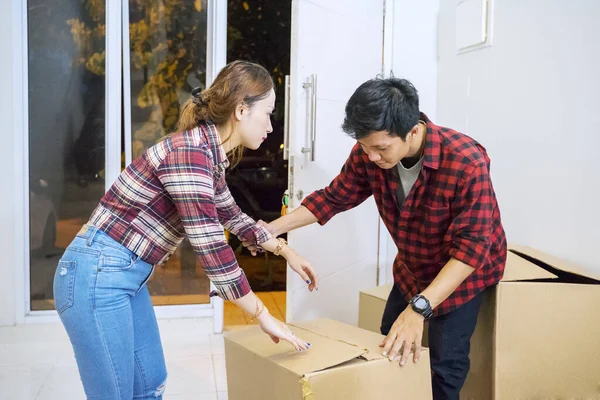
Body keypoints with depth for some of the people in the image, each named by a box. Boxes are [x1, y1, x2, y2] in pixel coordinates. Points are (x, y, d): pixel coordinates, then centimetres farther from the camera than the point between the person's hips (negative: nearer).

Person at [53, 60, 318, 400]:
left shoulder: (210, 155, 6)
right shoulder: (190, 152, -24)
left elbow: (231, 216, 23)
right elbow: (211, 247, -26)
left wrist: (285, 251, 22)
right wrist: (263, 315, -18)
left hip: (127, 275, 10)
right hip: (97, 275, -9)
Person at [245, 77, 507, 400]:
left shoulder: (466, 162, -36)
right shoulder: (367, 154, -21)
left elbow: (472, 245, -38)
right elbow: (334, 196, -6)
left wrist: (419, 308, -48)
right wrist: (276, 227, -17)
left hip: (467, 270, -5)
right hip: (411, 268, 5)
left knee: (444, 362, -9)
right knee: (390, 348, 13)